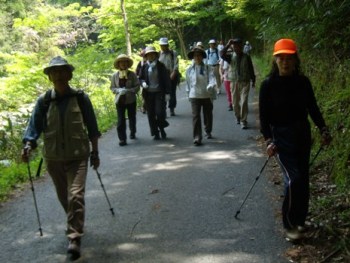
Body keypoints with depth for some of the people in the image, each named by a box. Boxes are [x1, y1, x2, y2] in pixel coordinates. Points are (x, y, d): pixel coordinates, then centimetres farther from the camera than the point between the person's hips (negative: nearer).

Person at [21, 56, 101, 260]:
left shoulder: (81, 98, -6)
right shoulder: (44, 101, -4)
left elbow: (92, 127, 1)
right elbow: (35, 126, -4)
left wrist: (95, 153, 3)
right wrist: (28, 145, -22)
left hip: (78, 156, -2)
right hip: (53, 158, 3)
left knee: (76, 196, -15)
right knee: (64, 197, 18)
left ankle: (75, 238, -6)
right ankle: (75, 225, 44)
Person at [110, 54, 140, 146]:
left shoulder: (132, 74, -5)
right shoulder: (115, 75, 0)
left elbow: (137, 86, -4)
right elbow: (112, 88, 4)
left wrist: (129, 90, -21)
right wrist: (119, 90, -17)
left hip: (131, 100, 0)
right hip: (119, 100, 0)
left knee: (132, 118, 15)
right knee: (121, 120, -6)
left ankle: (132, 133, 40)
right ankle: (122, 139, -4)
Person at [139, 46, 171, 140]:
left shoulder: (161, 66, 1)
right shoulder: (144, 67, 4)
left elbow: (166, 79, 1)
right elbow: (140, 78, 14)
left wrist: (167, 93, -5)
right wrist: (143, 83, -10)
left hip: (159, 92, -2)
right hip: (148, 93, 2)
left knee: (160, 112, -11)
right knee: (151, 114, 4)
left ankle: (161, 129, 18)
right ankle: (155, 133, 16)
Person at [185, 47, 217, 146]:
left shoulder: (207, 68, -3)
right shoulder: (189, 69, 0)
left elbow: (212, 78, -17)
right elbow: (188, 83, 10)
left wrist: (210, 85, -37)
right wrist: (188, 94, 13)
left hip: (207, 95, 1)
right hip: (194, 96, -1)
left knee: (208, 115, 16)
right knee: (196, 116, -9)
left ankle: (208, 132, 41)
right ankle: (197, 138, -8)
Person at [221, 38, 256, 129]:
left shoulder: (246, 57, 0)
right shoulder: (231, 56, 2)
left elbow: (251, 69, 7)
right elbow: (222, 55, -17)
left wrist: (253, 80, 9)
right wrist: (228, 45, -20)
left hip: (245, 82, -2)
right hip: (234, 82, 2)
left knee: (244, 102, -9)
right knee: (235, 102, 10)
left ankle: (243, 121, -2)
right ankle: (238, 117, 32)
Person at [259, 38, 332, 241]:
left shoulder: (303, 82, 0)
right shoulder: (269, 85, -9)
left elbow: (313, 108, 9)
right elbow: (264, 115, -8)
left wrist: (323, 129, -1)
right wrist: (268, 140, -16)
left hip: (303, 134, 4)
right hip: (281, 135, -4)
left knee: (303, 179, 10)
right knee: (294, 178, -15)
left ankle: (300, 220, 27)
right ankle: (290, 225, -1)